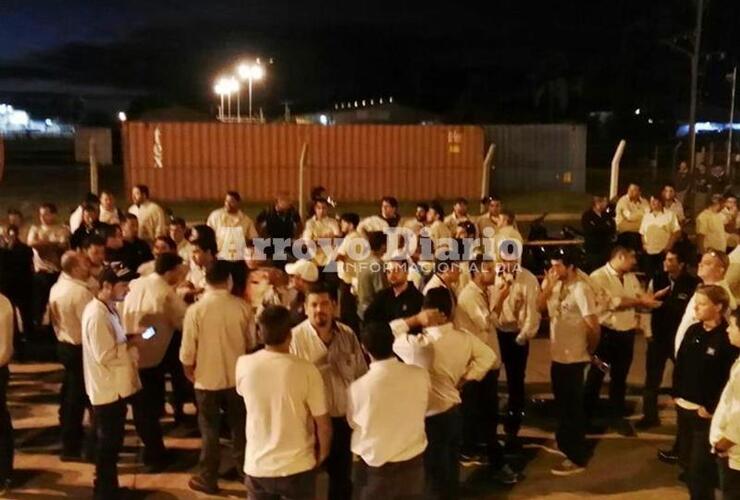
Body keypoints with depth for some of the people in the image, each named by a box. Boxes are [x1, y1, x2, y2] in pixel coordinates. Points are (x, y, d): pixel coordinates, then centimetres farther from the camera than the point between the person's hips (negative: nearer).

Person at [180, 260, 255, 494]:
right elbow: (251, 343, 1)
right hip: (236, 377, 2)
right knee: (239, 427, 20)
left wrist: (188, 370, 9)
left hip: (207, 379, -2)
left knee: (210, 430, 13)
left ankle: (208, 479, 23)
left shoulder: (195, 310, -18)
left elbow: (188, 350, -11)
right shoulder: (242, 307, -12)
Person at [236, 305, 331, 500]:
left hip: (257, 466, 2)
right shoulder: (306, 370, -19)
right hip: (298, 467, -2)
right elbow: (323, 425, -11)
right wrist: (322, 455, 7)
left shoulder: (244, 365, -12)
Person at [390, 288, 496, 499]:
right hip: (454, 411, 6)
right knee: (450, 466, 25)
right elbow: (488, 356, 8)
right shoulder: (465, 338, -7)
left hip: (431, 417, -6)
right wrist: (464, 379, 6)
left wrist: (415, 320, -20)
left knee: (435, 472, 12)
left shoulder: (419, 344, -28)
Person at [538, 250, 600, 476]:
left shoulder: (580, 289, -21)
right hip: (558, 355, 8)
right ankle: (565, 442, 41)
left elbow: (594, 326, -21)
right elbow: (540, 306, 0)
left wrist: (589, 350, -7)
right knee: (562, 403, 23)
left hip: (573, 358, -8)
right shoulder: (558, 285, 5)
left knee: (572, 407, 2)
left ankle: (577, 458, 14)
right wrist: (547, 285, -12)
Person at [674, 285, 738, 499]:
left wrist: (711, 407, -13)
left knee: (700, 464, 1)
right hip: (684, 405, 6)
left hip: (706, 411, -6)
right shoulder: (693, 331, 5)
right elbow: (680, 363, 10)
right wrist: (677, 394, 5)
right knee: (687, 457, 17)